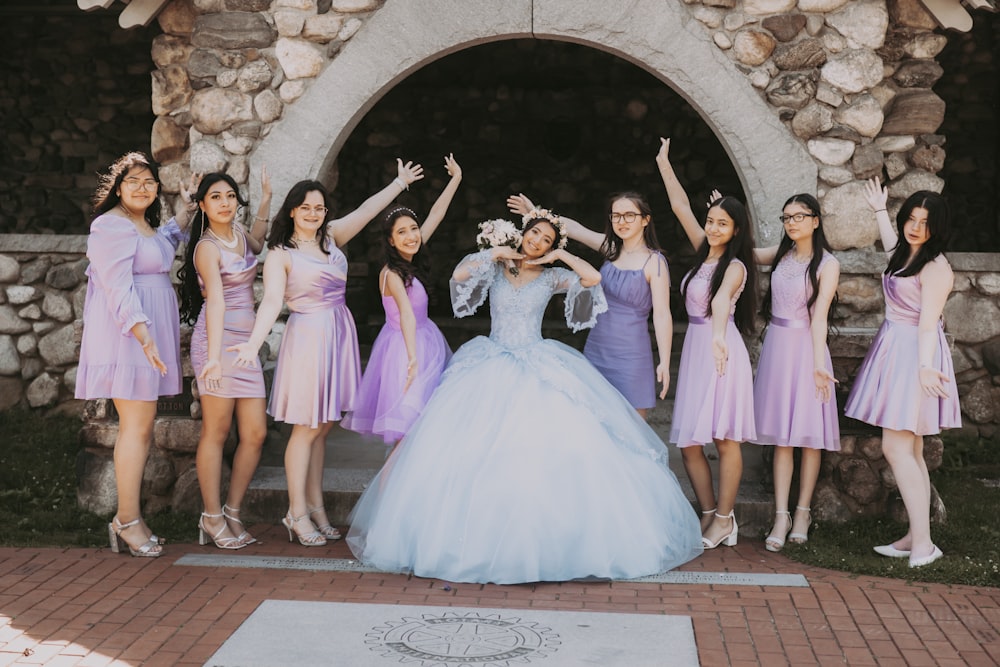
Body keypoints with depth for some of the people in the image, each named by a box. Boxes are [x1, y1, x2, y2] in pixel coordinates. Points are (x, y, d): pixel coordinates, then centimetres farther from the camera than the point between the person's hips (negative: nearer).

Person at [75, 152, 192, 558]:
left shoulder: (145, 225, 18)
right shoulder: (112, 226, -12)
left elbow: (165, 242, 44)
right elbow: (118, 288, -21)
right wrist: (145, 336, -28)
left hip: (149, 334, 10)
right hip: (127, 336, -10)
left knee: (141, 428, 8)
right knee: (137, 428, -10)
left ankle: (127, 519, 13)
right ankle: (128, 522, -4)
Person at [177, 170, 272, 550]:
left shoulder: (238, 234, 13)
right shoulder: (208, 247, -10)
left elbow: (256, 245, 40)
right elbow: (216, 301, -24)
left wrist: (266, 200, 34)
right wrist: (214, 355, -33)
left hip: (246, 343, 8)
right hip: (218, 340, -7)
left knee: (255, 433, 3)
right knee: (216, 431, -3)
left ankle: (232, 513, 14)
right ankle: (212, 518, 6)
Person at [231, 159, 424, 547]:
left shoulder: (331, 237, 10)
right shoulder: (281, 254, -7)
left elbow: (367, 210, 12)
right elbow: (272, 301, -18)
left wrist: (400, 182, 12)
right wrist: (254, 343, -31)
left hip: (339, 336, 6)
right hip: (308, 336, -6)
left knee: (322, 427, 10)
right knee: (307, 428, -3)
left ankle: (315, 506, 18)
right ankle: (297, 513, 5)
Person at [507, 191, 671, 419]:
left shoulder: (654, 261, -10)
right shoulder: (612, 248, 6)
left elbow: (662, 315, -12)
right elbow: (575, 229, 12)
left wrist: (664, 363, -15)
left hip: (630, 355, -5)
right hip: (596, 349, 6)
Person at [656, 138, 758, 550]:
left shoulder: (735, 265, -9)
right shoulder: (704, 251, 11)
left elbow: (721, 300, -31)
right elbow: (681, 206, 19)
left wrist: (718, 336, -48)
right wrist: (664, 164, 21)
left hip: (721, 350, -8)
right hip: (694, 349, 8)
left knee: (725, 437, -3)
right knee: (688, 441, 5)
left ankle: (725, 519, 6)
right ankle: (709, 515, 15)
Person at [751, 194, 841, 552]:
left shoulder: (827, 264, -6)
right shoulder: (781, 254, 8)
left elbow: (819, 316, -14)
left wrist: (818, 365, -21)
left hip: (804, 347, -4)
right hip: (776, 345, 4)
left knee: (809, 433, 1)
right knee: (781, 436, 3)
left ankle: (802, 512, 13)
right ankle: (781, 516, 3)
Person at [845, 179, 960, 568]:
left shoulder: (935, 267, -15)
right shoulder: (903, 255, 12)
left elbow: (928, 323, -24)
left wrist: (925, 366, -36)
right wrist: (880, 210, 49)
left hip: (913, 354, -10)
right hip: (894, 348, 10)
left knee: (897, 449, -13)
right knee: (909, 452, 10)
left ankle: (922, 542, -10)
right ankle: (916, 538, 14)